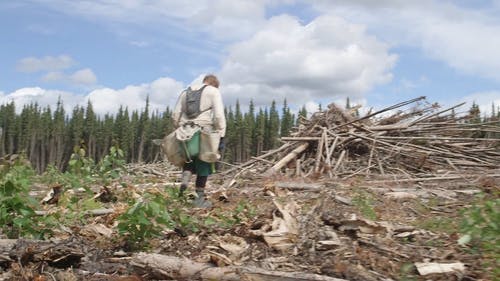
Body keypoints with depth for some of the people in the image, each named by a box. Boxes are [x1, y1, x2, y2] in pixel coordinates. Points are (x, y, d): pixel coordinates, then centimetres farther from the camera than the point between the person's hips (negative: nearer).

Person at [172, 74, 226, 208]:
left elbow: (175, 114, 14)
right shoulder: (213, 91, 6)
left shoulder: (186, 91, 20)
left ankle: (185, 180, -5)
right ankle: (199, 198, 7)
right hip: (204, 131, -4)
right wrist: (221, 135, -4)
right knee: (203, 164, 5)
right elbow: (219, 115, -6)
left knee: (190, 157, 22)